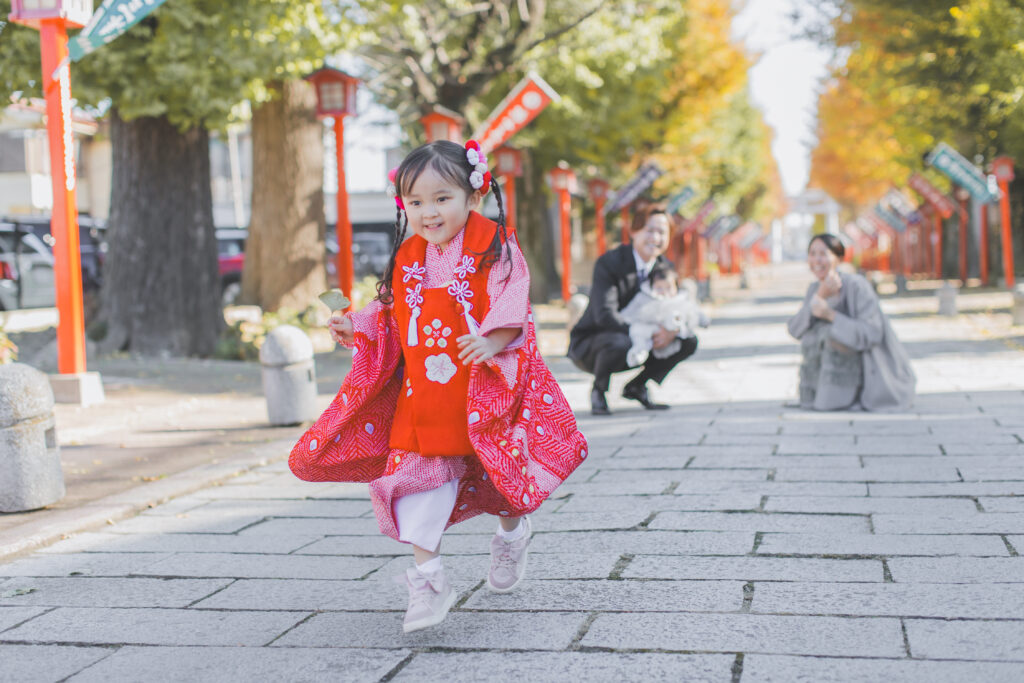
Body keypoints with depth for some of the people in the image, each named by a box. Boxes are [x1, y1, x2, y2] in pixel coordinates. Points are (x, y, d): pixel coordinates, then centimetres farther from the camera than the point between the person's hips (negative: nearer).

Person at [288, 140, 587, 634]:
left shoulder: (495, 248, -8)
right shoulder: (407, 258, 7)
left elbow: (510, 310, -16)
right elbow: (393, 316, 16)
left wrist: (490, 342, -34)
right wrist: (356, 326, 0)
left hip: (483, 388, -3)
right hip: (422, 393, 4)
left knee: (497, 470, 11)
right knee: (417, 473, -6)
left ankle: (512, 533, 44)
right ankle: (428, 582, -2)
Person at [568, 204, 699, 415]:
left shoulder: (665, 267, -1)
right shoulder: (608, 263, -20)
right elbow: (605, 315, -29)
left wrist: (671, 331, -26)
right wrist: (645, 335, -35)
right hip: (589, 345, -6)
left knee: (688, 342, -8)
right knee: (620, 343, -39)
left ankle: (636, 386, 9)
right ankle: (598, 390, -7)